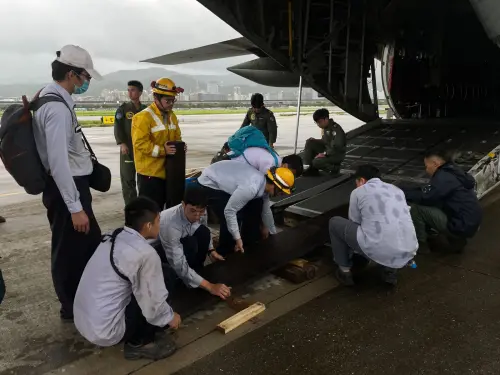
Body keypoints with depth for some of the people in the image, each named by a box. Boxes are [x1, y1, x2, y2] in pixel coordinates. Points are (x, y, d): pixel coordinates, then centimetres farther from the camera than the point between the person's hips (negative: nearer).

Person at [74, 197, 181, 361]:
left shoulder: (112, 238, 3)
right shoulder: (146, 253, -20)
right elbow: (153, 302, -13)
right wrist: (169, 317, 7)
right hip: (105, 331, -8)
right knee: (168, 277, -5)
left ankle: (137, 338, 14)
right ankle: (139, 343, 5)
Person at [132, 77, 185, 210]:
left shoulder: (172, 116, 12)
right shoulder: (143, 117, -15)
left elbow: (177, 137, 22)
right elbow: (140, 143, -21)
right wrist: (162, 150, -27)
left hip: (167, 171, 8)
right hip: (149, 172, -8)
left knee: (161, 207, 18)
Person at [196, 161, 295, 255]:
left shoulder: (264, 184, -6)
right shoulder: (251, 188, -36)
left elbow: (266, 210, 11)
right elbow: (229, 211, -31)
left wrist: (273, 233, 23)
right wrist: (237, 238, -23)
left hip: (224, 181, 9)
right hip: (209, 184, -9)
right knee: (231, 219, -21)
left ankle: (249, 246, 19)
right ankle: (224, 254, 1)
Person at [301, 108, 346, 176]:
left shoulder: (336, 129, -22)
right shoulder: (326, 128, 5)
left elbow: (336, 147, -27)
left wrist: (325, 154, -26)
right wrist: (315, 141, 0)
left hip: (337, 154, -9)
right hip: (327, 150, 9)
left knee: (316, 162, -27)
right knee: (310, 143, -3)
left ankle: (334, 168, -2)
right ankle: (311, 168, -4)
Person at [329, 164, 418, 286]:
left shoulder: (358, 191, 8)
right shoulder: (397, 190, 23)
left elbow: (355, 223, 17)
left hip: (378, 251, -5)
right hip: (407, 254, 6)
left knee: (335, 222, 17)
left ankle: (345, 271, 23)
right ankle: (390, 270, 23)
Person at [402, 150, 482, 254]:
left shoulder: (443, 177, -16)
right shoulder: (452, 172, 15)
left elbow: (425, 197, -20)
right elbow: (429, 192, 19)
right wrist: (408, 191, 9)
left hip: (463, 225, -10)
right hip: (471, 222, 10)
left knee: (416, 207, -13)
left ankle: (420, 243, 3)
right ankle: (456, 240, 18)